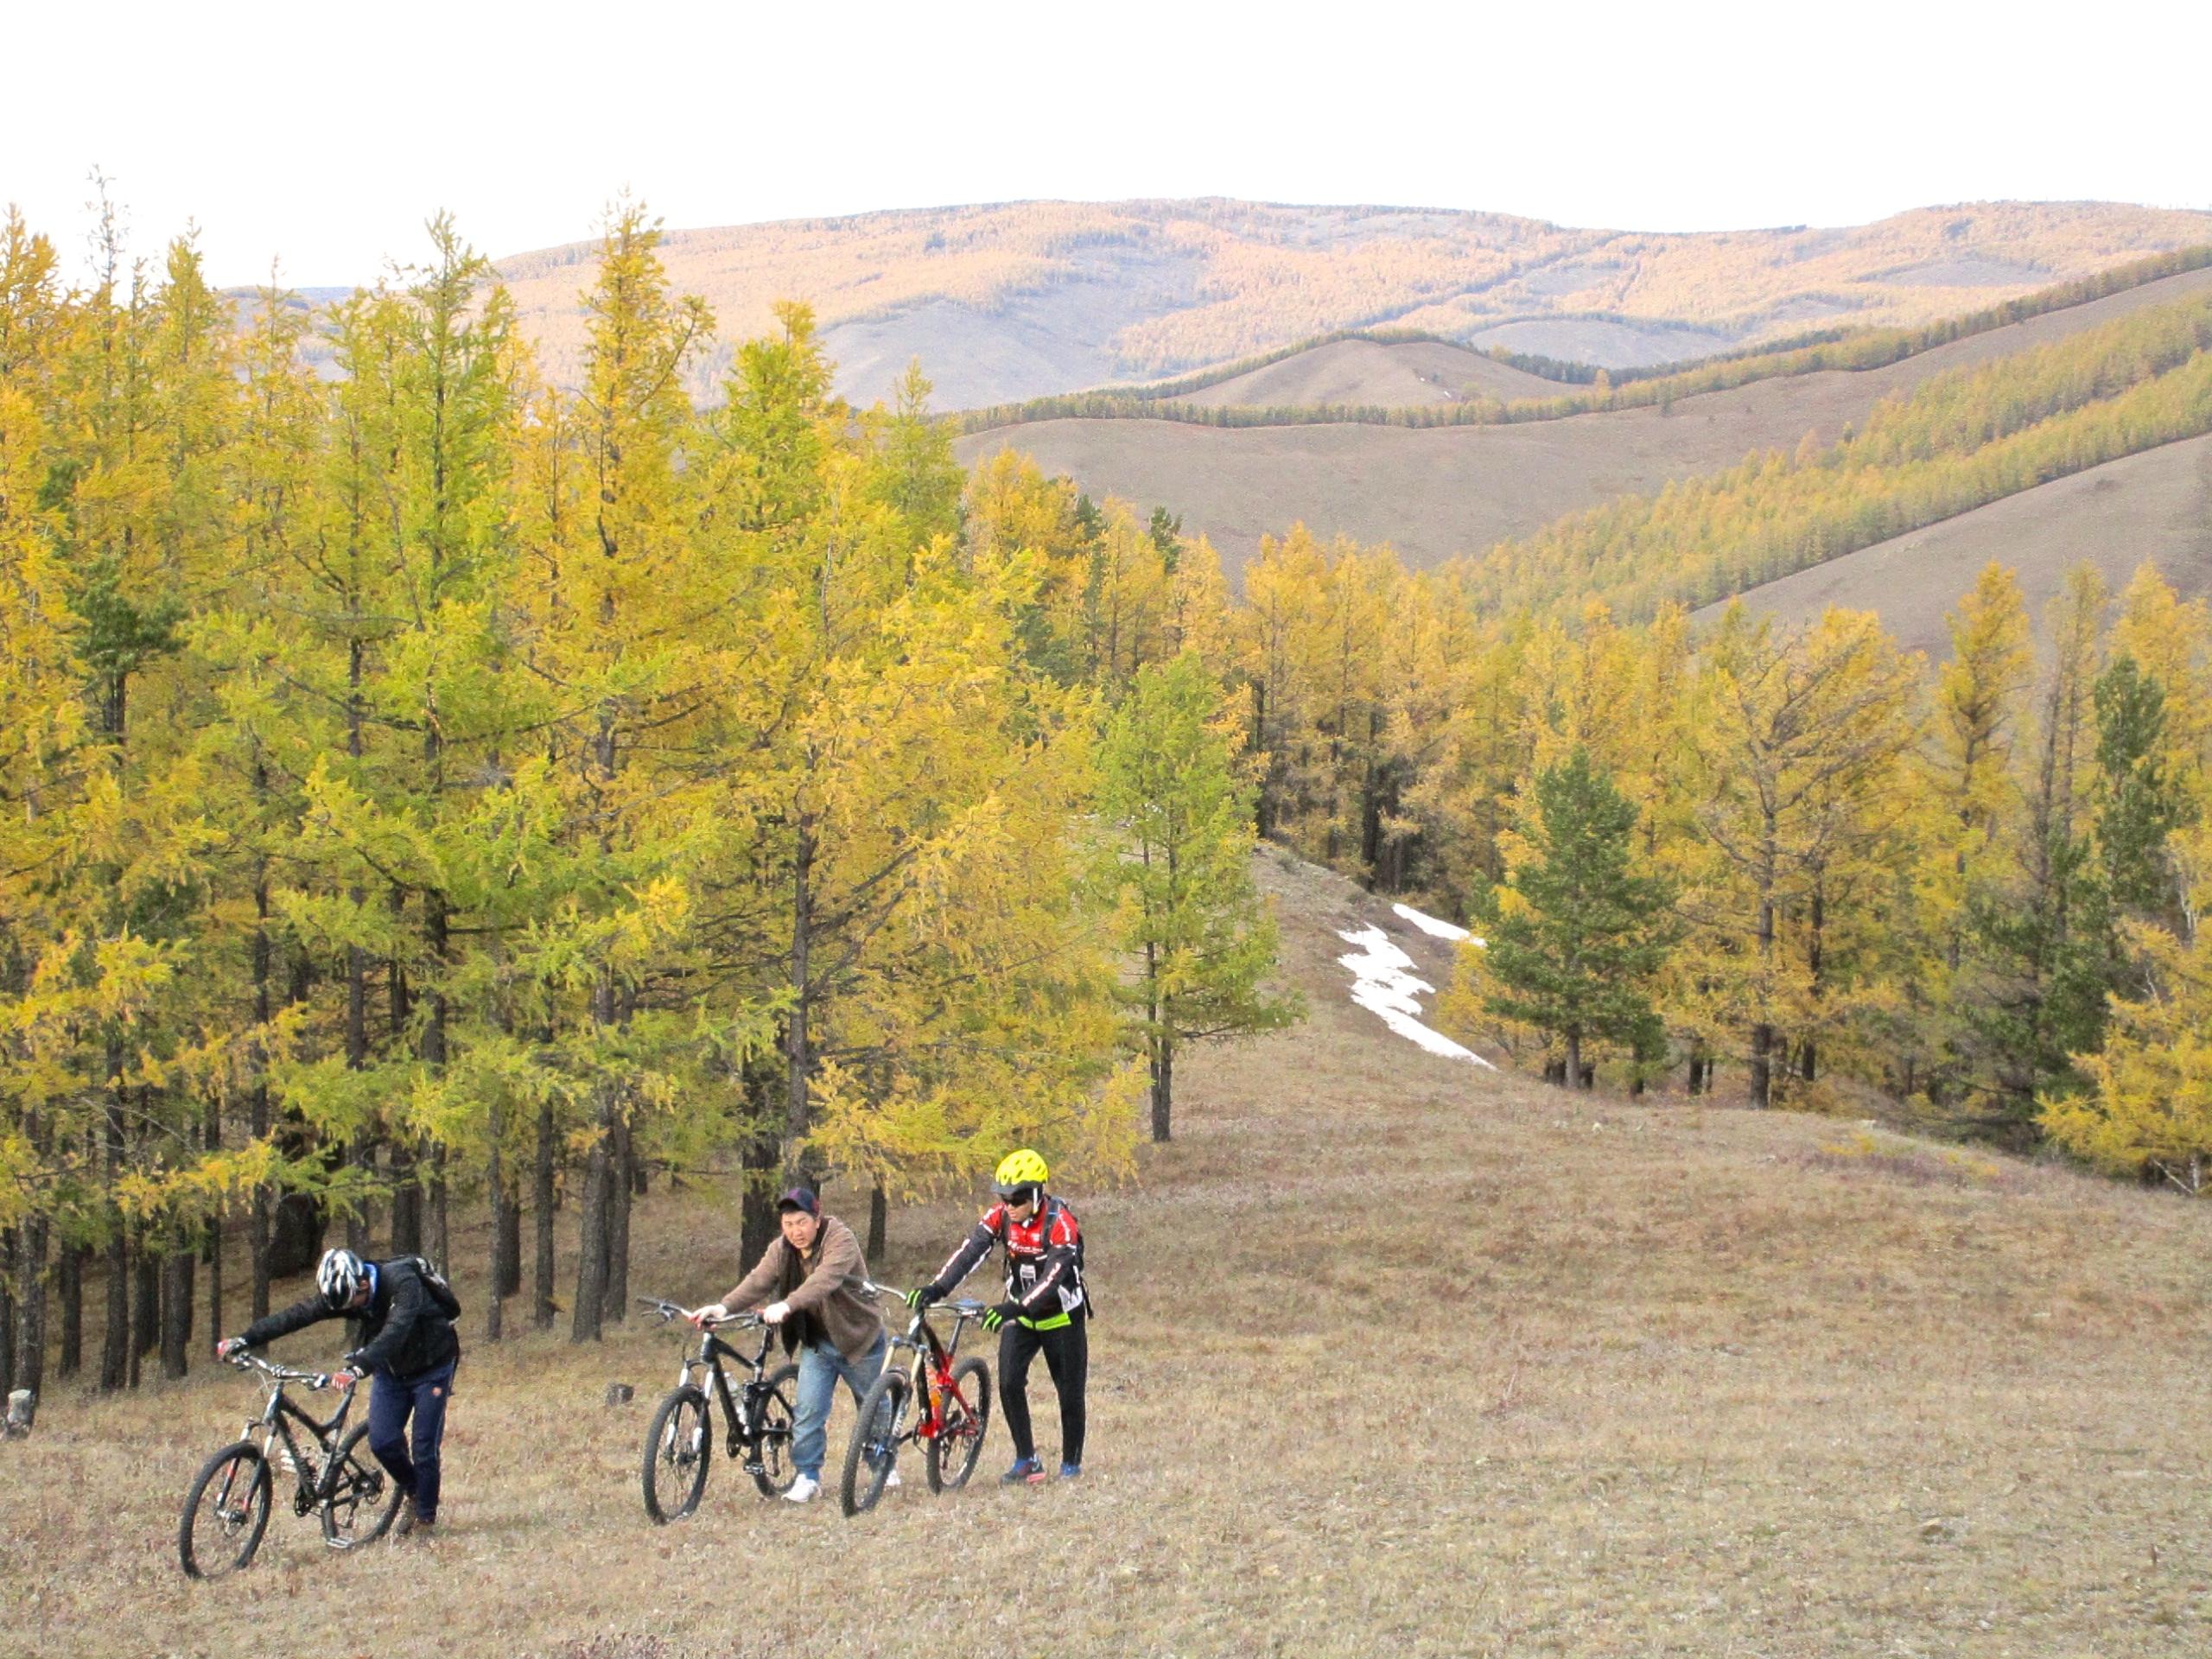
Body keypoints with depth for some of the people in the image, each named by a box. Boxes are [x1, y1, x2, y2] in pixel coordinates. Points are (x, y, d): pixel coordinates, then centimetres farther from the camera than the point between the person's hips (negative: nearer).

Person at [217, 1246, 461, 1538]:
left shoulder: (403, 1285, -33)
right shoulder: (342, 1293, -15)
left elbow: (395, 1332, -47)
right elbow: (296, 1316, -19)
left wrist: (357, 1369, -61)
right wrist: (242, 1341, -27)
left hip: (431, 1368, -5)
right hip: (392, 1370, 5)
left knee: (424, 1448, -8)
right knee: (382, 1442, -9)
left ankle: (426, 1520, 9)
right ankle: (412, 1492, 17)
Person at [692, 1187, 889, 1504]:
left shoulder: (840, 1240, -23)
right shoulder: (780, 1250, -4)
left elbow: (824, 1280, -40)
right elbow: (757, 1282, -17)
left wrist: (787, 1306, -55)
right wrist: (724, 1307, -36)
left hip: (858, 1338, -4)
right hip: (816, 1343, 4)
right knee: (809, 1410, -9)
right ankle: (807, 1475, 1)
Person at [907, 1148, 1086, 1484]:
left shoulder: (1060, 1224, -26)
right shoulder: (1000, 1216, -12)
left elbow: (1053, 1276, -36)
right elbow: (970, 1251, -23)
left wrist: (1014, 1308, -49)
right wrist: (936, 1288, -37)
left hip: (1061, 1317, -4)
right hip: (1021, 1313, 4)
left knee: (1070, 1393, 3)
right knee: (1009, 1383, -12)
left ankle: (1071, 1464, 20)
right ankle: (1026, 1462, -2)